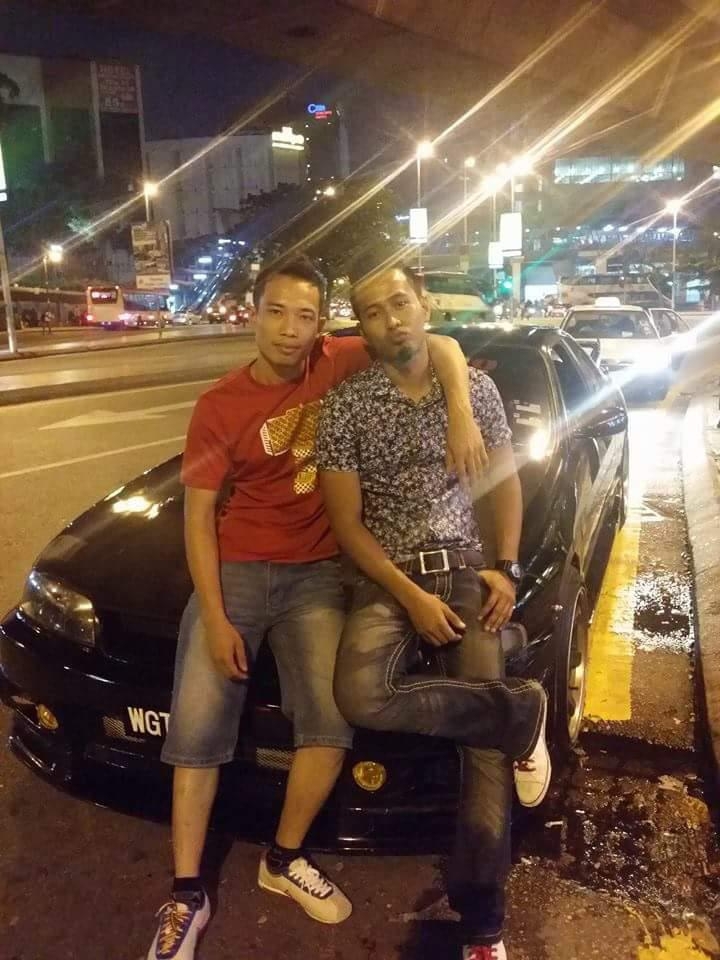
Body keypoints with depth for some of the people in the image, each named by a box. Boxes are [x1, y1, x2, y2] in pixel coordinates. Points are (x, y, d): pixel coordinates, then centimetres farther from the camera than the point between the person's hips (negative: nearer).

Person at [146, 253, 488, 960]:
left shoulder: (337, 365, -4)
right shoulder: (219, 406, -7)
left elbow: (441, 347, -3)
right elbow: (198, 516, -6)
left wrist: (461, 414, -22)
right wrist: (215, 619, -12)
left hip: (315, 575, 1)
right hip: (235, 572, -1)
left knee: (330, 722, -6)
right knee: (197, 729, -3)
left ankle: (284, 860, 20)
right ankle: (186, 896, 15)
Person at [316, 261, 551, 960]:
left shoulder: (477, 389, 5)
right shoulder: (344, 406, -5)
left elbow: (505, 481, 13)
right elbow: (345, 522, -6)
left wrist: (507, 569, -1)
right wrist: (410, 596, -15)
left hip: (468, 571, 2)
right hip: (387, 578, -1)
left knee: (489, 741, -8)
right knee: (360, 697, -30)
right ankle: (521, 711, -11)